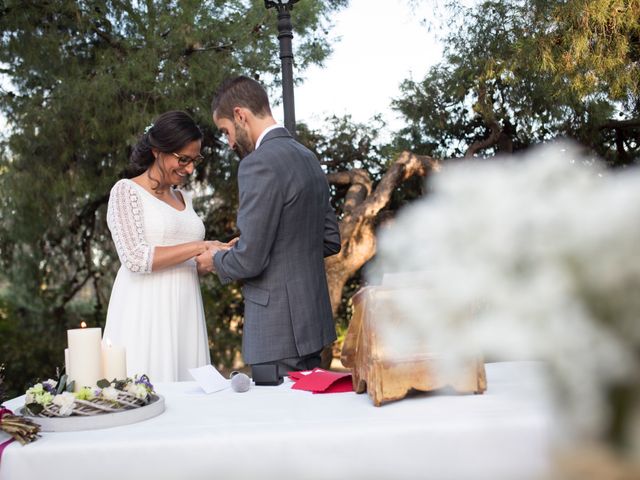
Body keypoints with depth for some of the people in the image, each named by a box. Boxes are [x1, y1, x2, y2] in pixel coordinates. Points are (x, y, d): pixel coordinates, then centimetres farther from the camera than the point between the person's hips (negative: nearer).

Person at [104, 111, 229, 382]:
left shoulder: (183, 198, 18)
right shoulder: (126, 191, -2)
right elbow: (136, 258, -14)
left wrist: (219, 253, 5)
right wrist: (198, 247, -13)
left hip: (185, 313, 6)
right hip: (147, 312, -6)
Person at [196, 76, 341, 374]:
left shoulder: (259, 164, -16)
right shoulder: (307, 157, 12)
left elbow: (250, 259, -18)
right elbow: (330, 241, 17)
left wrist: (216, 260, 2)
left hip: (278, 329, -9)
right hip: (313, 318, 9)